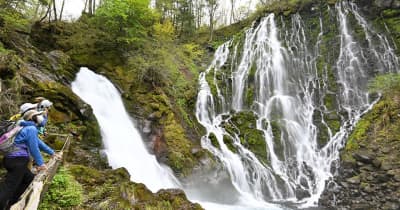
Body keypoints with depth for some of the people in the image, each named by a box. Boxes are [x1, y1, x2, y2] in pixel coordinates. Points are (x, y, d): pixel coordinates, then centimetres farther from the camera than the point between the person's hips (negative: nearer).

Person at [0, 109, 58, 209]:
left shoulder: (28, 128, 24)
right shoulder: (31, 128, -9)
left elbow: (39, 143, 30)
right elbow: (34, 147, -13)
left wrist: (52, 153, 35)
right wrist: (40, 163, -6)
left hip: (12, 159, 11)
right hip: (17, 160, -10)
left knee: (30, 179, 18)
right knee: (9, 187, -11)